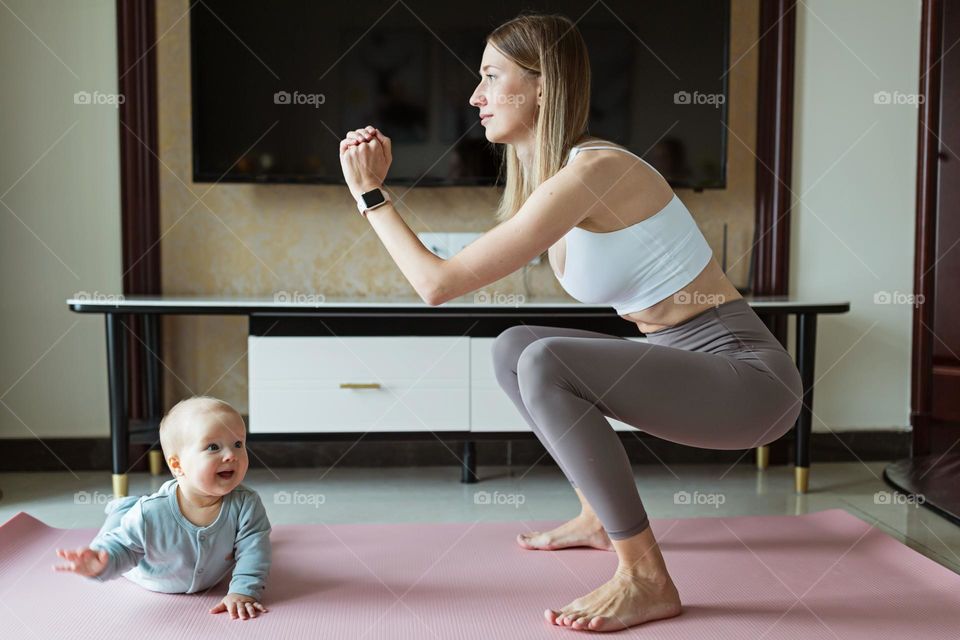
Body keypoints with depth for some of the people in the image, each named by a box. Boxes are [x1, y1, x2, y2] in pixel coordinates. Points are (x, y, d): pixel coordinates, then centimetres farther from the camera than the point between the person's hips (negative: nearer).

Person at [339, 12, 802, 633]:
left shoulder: (589, 172, -23)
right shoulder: (552, 176, 7)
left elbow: (439, 283, -23)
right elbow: (445, 273, 12)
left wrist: (370, 192, -10)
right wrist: (377, 186, 10)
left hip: (748, 376, -9)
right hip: (685, 363, 10)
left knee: (545, 365, -28)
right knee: (514, 347, 13)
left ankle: (647, 579, -14)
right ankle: (600, 518, 25)